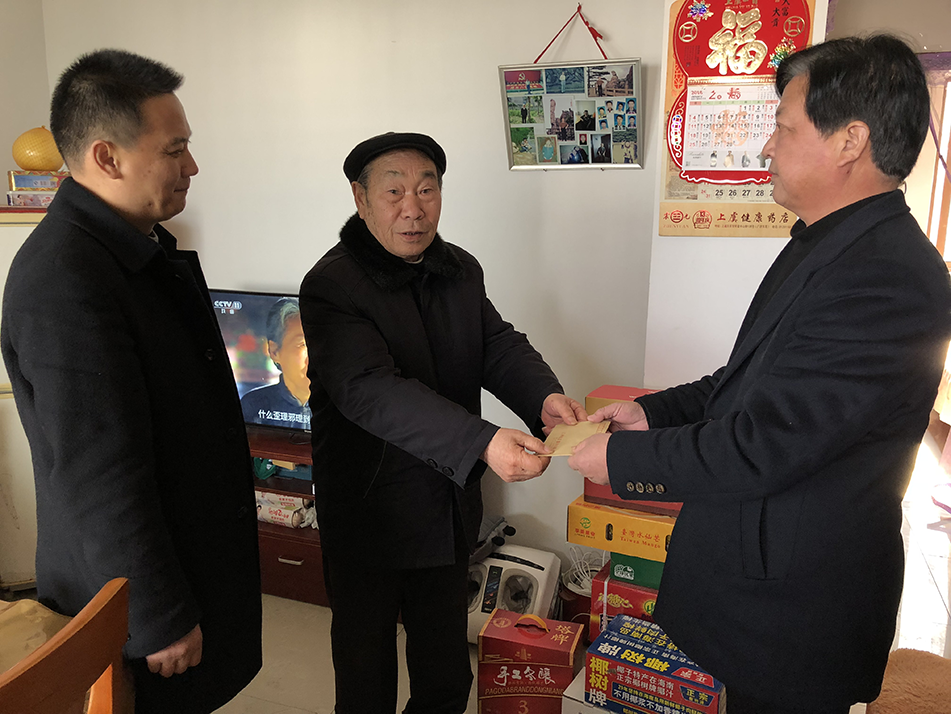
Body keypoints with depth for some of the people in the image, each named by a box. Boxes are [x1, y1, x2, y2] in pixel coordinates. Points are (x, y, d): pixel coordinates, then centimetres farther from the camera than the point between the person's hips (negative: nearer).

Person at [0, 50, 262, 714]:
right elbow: (99, 477, -27)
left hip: (198, 554, 9)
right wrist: (162, 621, -18)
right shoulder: (61, 282, -27)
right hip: (132, 603, -9)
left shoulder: (144, 248, 6)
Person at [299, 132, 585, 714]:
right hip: (369, 516, -5)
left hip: (450, 509, 6)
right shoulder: (332, 286, -18)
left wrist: (545, 397, -28)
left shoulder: (462, 270, 4)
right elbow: (371, 390, -31)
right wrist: (483, 443, -43)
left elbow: (499, 344, -5)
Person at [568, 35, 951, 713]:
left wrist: (621, 457, -17)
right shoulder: (828, 244, 5)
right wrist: (657, 410, 3)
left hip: (796, 603, -9)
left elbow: (760, 447, -29)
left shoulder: (888, 281, -28)